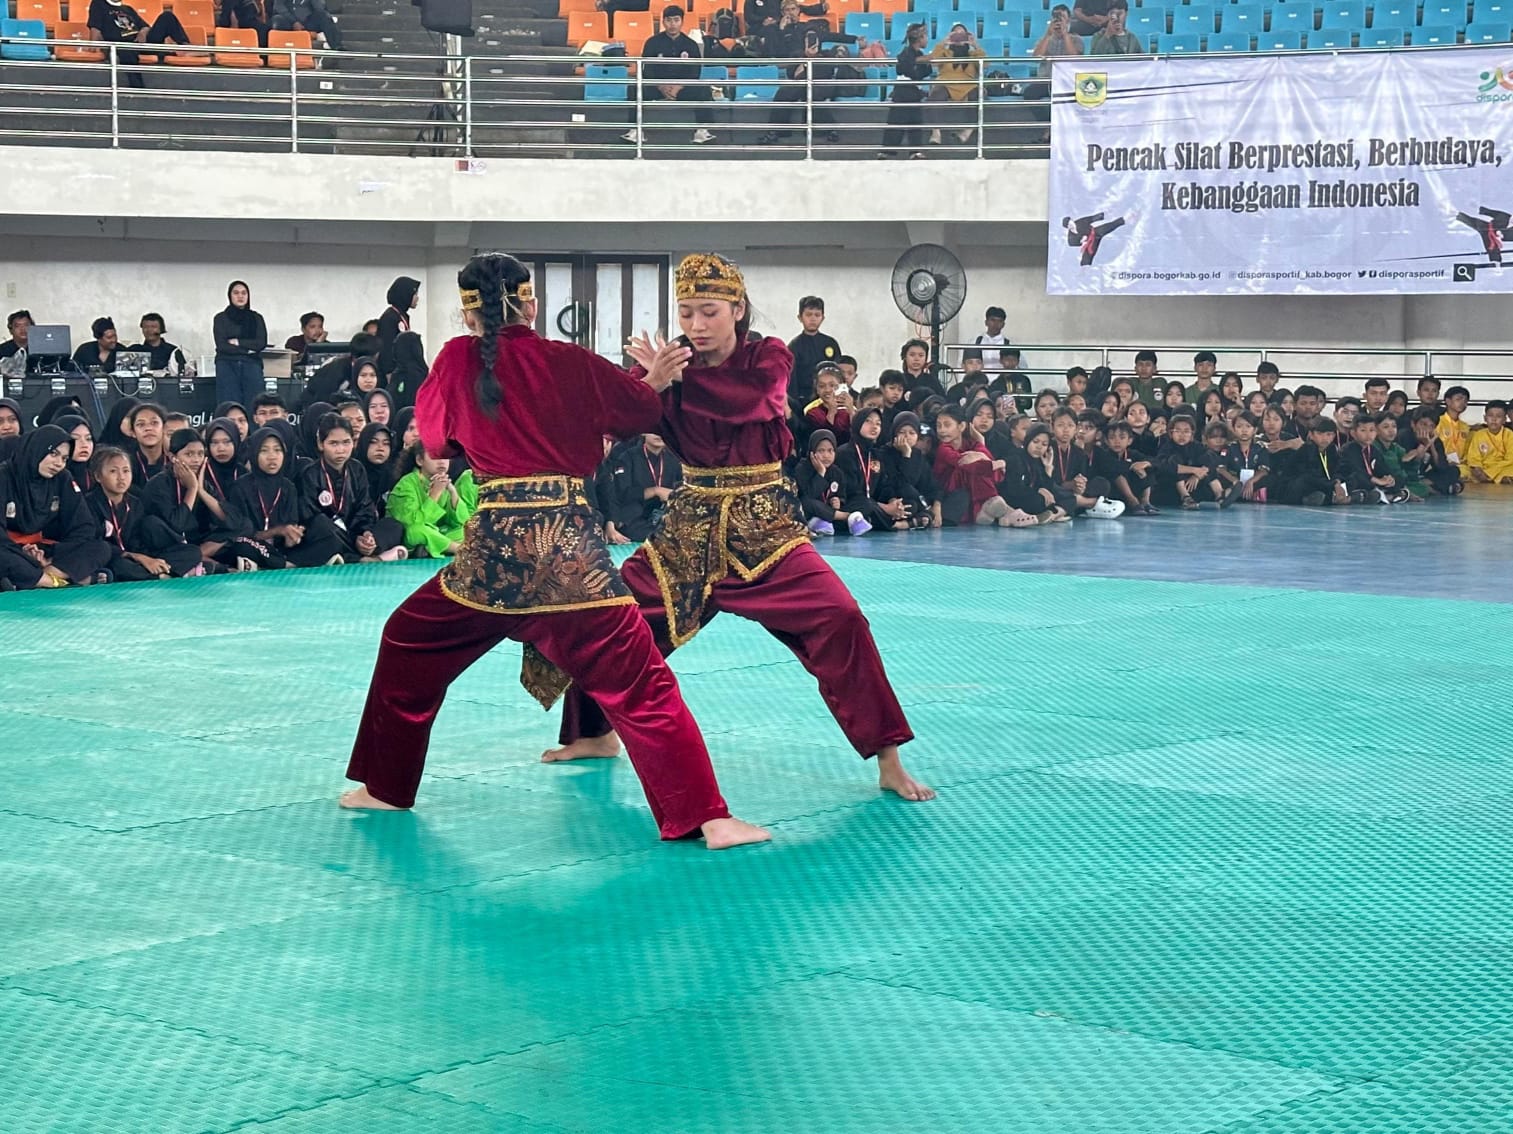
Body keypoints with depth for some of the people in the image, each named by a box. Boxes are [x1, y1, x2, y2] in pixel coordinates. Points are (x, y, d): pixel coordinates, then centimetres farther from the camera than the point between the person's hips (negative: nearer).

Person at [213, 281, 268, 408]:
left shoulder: (256, 318, 15)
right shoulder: (221, 319, 10)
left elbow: (261, 343, 2)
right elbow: (221, 345, -2)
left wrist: (237, 342, -4)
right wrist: (248, 349, -6)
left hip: (252, 366, 1)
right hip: (227, 366, -1)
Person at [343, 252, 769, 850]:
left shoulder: (457, 361, 3)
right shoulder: (571, 363, 0)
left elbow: (434, 437, 20)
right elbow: (641, 412, 12)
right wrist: (654, 378, 31)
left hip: (491, 548, 1)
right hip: (569, 547, -1)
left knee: (410, 643, 25)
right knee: (639, 682, -1)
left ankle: (385, 788, 30)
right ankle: (706, 817, -9)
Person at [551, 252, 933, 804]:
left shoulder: (767, 358, -5)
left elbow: (745, 401, -28)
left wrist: (672, 377, -25)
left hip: (762, 524, -4)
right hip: (691, 524, 4)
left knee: (839, 621, -21)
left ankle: (888, 761, -12)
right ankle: (595, 734, 28)